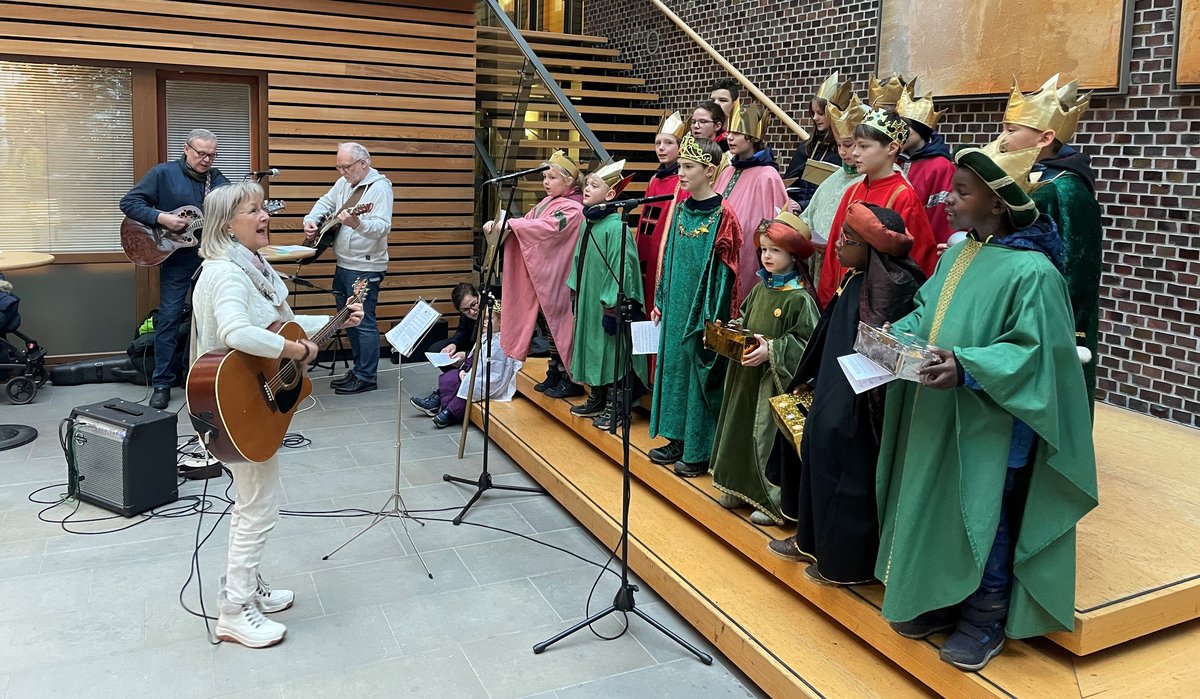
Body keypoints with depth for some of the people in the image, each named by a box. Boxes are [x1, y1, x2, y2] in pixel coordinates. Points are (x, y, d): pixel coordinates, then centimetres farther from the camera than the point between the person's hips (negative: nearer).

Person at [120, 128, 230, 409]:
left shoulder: (218, 179, 8)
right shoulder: (163, 173, -4)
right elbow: (129, 202, -7)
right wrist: (161, 218, -20)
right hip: (177, 257, -3)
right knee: (169, 317, -3)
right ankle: (162, 383, 5)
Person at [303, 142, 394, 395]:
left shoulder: (379, 187, -14)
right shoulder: (344, 183, 11)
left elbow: (383, 227, -25)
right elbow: (325, 203, 26)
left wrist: (357, 224, -43)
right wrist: (311, 220, 7)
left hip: (365, 268, -9)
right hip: (343, 265, 9)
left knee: (364, 322, -5)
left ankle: (366, 378, 4)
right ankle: (358, 369, 27)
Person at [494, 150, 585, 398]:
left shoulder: (571, 209, -14)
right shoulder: (547, 203, 13)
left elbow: (547, 228, -28)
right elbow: (527, 222, 7)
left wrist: (511, 223, -31)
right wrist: (498, 223, -11)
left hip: (558, 282, -8)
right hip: (541, 279, 8)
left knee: (558, 324, -1)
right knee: (545, 323, 13)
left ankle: (571, 380, 10)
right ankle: (555, 374, 26)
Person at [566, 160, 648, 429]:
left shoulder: (615, 227, -19)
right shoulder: (587, 224, 7)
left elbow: (620, 268, -21)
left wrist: (611, 306, -21)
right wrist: (575, 290, 18)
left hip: (607, 305, -9)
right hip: (587, 301, 9)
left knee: (611, 354, 1)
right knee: (591, 349, 18)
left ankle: (613, 407, 13)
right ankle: (596, 399, 32)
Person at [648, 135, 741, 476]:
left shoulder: (723, 216, -13)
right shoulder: (681, 210, 8)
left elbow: (724, 273, -14)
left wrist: (714, 321, -16)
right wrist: (661, 302, 13)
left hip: (703, 309, -7)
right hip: (677, 306, 7)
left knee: (700, 373, 0)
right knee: (674, 367, 13)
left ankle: (699, 451, 11)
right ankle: (679, 439, 26)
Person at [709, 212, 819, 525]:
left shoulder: (799, 298, -15)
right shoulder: (761, 288, 8)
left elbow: (805, 343, -18)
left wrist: (771, 351, -26)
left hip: (776, 379, -8)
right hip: (746, 374, 8)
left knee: (768, 435, -2)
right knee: (741, 427, 16)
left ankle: (775, 502, 12)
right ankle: (742, 488, 32)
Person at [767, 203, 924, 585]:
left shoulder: (896, 287, -20)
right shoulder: (854, 281, 7)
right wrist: (808, 380, 21)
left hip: (858, 406, -9)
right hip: (832, 392, 9)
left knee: (846, 474, 1)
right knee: (817, 453, 17)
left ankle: (843, 561, 18)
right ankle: (813, 539, 33)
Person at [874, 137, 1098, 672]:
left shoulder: (1032, 272, -19)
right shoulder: (956, 253, 5)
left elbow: (1035, 354, -21)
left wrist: (966, 368, -32)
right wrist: (897, 334, -5)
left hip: (989, 428, -7)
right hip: (936, 421, 8)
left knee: (983, 519, 7)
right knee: (933, 510, 16)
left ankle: (985, 620, 27)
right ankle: (939, 602, 34)